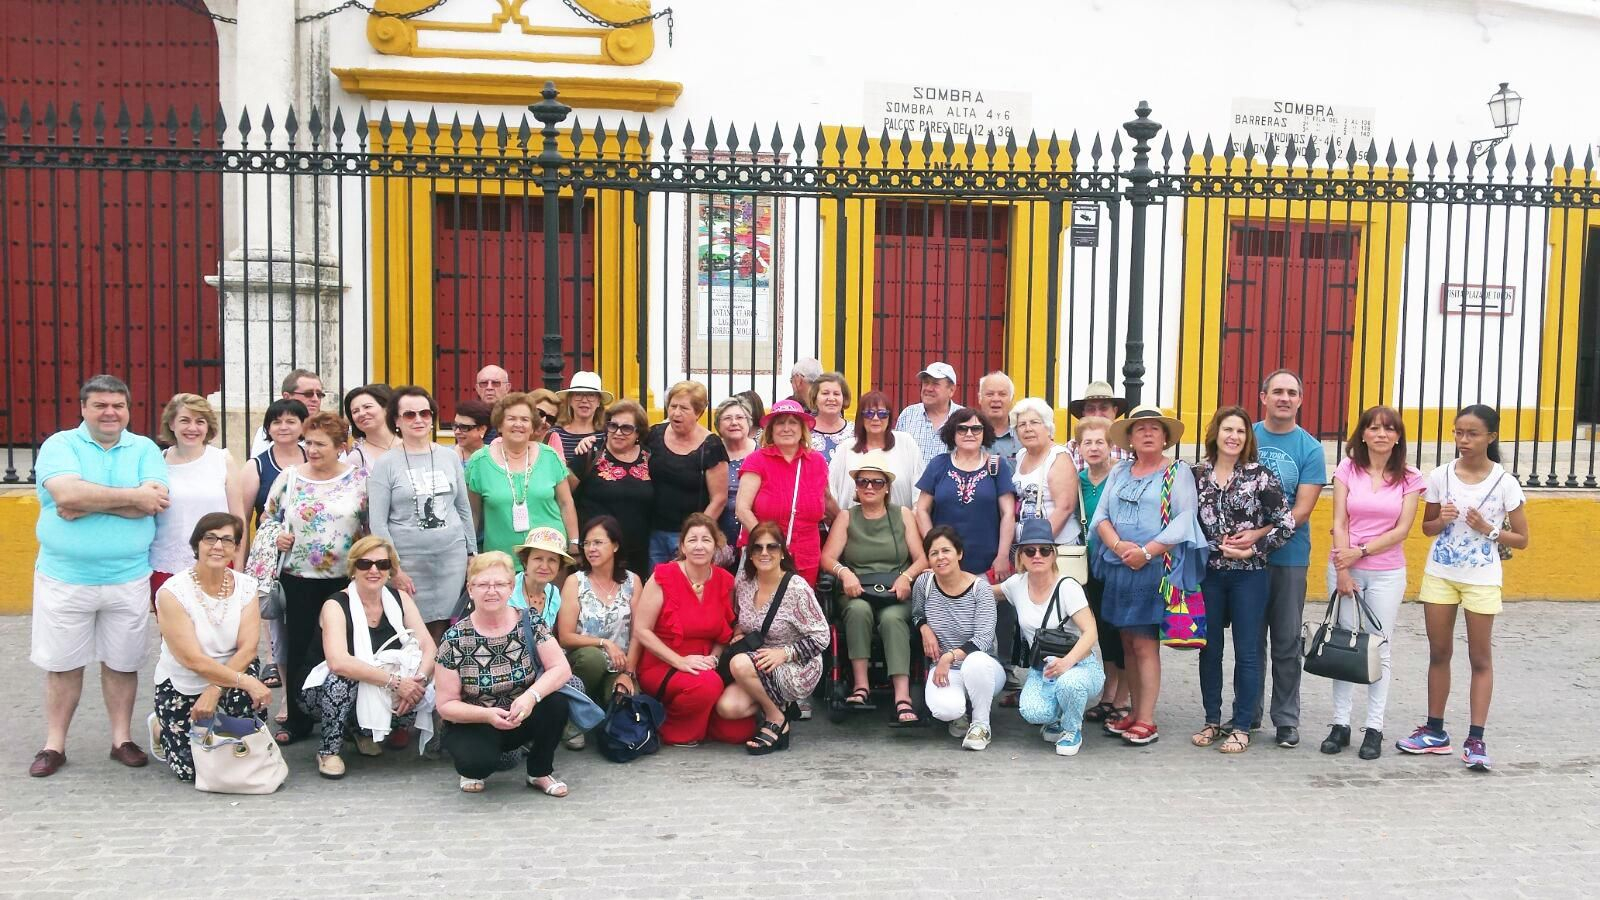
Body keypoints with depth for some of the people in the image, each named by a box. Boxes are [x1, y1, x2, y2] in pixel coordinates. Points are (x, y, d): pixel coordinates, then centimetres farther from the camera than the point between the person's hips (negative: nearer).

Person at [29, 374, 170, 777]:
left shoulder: (145, 449, 5)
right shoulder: (59, 445, 0)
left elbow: (153, 503, -11)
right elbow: (68, 493, -19)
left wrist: (86, 504, -15)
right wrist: (132, 496, -14)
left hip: (128, 578, 1)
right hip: (64, 577, -1)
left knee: (122, 662, 10)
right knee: (62, 663, 7)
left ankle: (122, 739, 22)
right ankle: (54, 745, 19)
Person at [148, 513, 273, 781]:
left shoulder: (246, 586, -5)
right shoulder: (172, 592, -17)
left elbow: (248, 648, -13)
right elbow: (192, 660, -22)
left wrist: (214, 690, -24)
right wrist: (244, 681, -29)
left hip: (230, 673, 3)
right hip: (180, 687, -3)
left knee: (250, 693, -28)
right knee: (192, 768, -10)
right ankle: (162, 729, 21)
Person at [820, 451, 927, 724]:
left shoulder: (903, 515, 15)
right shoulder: (846, 517, 14)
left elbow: (922, 558, 7)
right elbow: (827, 558, 3)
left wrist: (906, 576, -14)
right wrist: (844, 573, -18)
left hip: (896, 596, 0)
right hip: (858, 594, 1)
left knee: (892, 618, -34)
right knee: (859, 610, -35)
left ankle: (902, 697, -44)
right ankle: (861, 686, -34)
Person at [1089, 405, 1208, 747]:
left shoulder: (1178, 472, 0)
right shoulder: (1118, 472, 15)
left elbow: (1184, 521, -9)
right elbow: (1100, 516, 9)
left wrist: (1146, 552, -17)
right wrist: (1118, 545, -11)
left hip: (1156, 569, -5)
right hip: (1119, 568, 5)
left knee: (1145, 645, -6)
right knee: (1128, 644, 9)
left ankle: (1146, 720, -1)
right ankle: (1135, 712, 18)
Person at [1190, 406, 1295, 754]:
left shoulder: (1260, 475, -4)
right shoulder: (1197, 475, 3)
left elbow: (1286, 524, -4)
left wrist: (1254, 545, -12)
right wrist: (1218, 548, -9)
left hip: (1249, 574, -2)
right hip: (1207, 573, 2)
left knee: (1247, 652, 2)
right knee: (1209, 649, 9)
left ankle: (1241, 726, 11)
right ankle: (1212, 721, 21)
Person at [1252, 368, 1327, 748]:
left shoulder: (1310, 449, -3)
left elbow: (1302, 510, -10)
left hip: (1289, 557, -1)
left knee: (1286, 642, 6)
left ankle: (1286, 719, 16)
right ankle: (1247, 713, 21)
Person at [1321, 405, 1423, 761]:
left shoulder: (1410, 478, 1)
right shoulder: (1347, 470, 1)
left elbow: (1401, 530, -5)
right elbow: (1339, 524, -4)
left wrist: (1361, 551, -12)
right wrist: (1343, 570, -11)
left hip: (1387, 573, 0)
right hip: (1345, 568, 0)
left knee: (1378, 650, 4)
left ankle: (1374, 728, 10)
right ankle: (1340, 724, 11)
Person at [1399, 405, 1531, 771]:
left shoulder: (1505, 483, -8)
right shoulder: (1440, 476, -2)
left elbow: (1521, 539, -2)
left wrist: (1487, 529, -18)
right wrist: (1441, 520, -13)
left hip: (1481, 579, -3)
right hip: (1440, 574, 3)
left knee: (1480, 658, 4)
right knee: (1439, 654, 10)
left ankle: (1475, 739, 7)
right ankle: (1435, 731, 20)